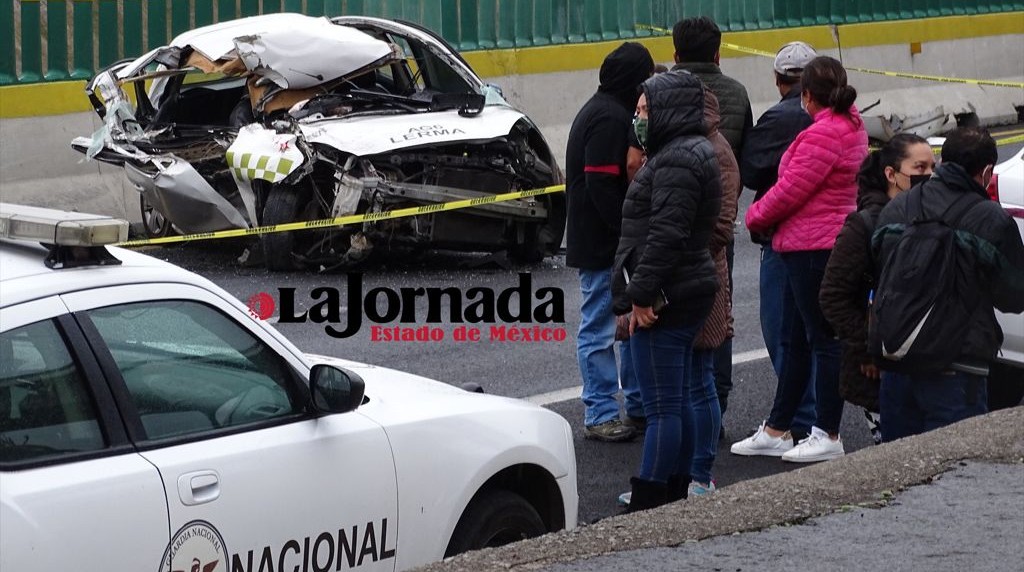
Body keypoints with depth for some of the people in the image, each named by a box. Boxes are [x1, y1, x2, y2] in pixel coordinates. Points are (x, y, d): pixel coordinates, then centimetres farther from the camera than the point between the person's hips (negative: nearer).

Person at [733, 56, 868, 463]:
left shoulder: (823, 135, -19)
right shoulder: (851, 128, 13)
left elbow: (791, 190, -18)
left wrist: (755, 216, 0)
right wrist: (766, 216, 17)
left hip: (813, 249, -11)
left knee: (823, 339, -4)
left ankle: (828, 436, 2)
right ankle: (776, 430, 22)